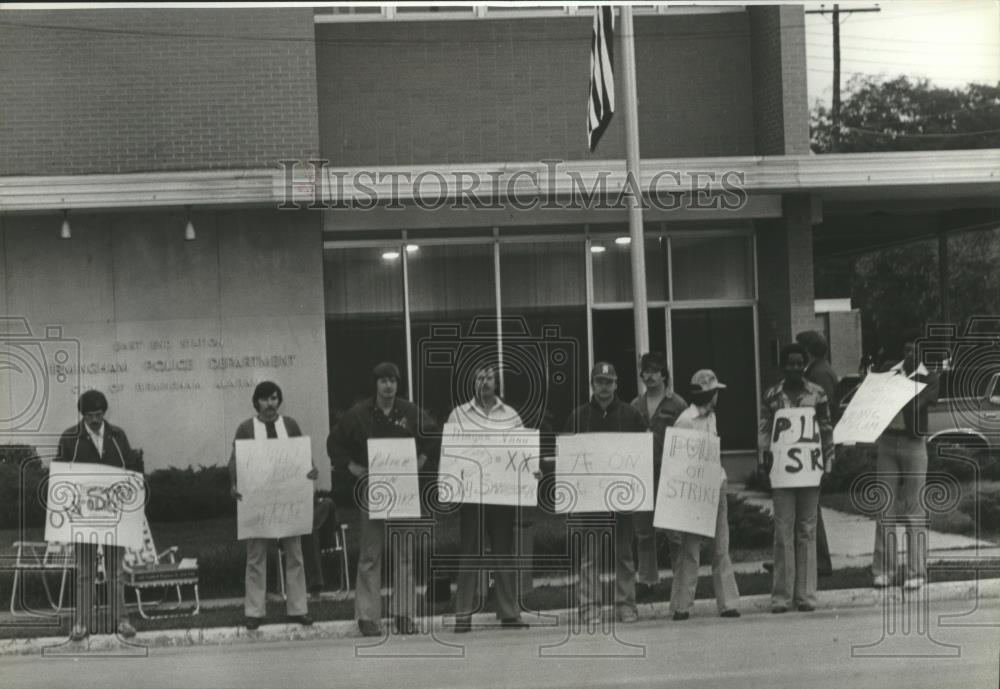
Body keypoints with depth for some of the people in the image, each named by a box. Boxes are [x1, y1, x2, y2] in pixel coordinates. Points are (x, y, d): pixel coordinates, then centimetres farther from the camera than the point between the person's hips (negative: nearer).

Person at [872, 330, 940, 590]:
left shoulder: (930, 378, 0)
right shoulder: (889, 371, 9)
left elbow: (917, 404, -17)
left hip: (913, 444, -3)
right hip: (887, 442, 3)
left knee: (913, 509, 0)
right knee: (885, 507, 3)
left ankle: (915, 571, 6)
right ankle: (883, 570, 7)